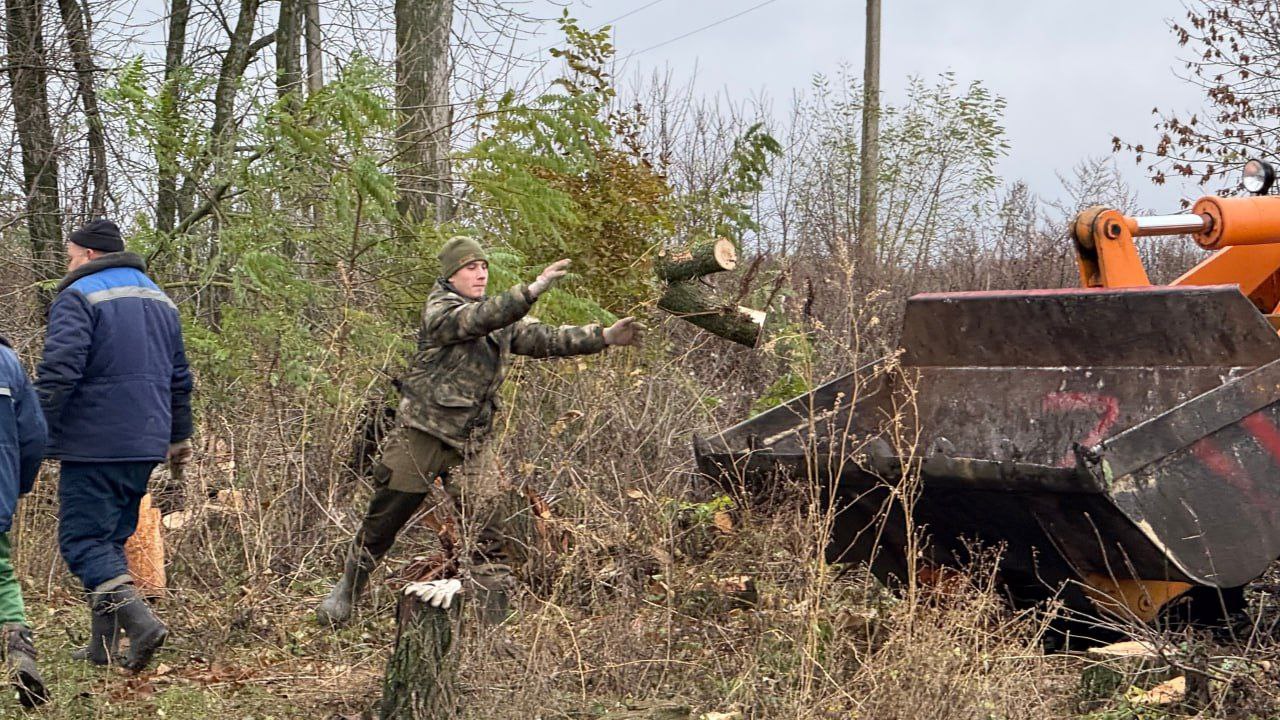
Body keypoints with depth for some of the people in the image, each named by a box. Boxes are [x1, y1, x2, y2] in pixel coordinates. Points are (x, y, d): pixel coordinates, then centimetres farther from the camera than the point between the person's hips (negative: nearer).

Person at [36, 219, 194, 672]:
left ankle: (140, 621, -22)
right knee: (112, 539, 15)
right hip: (145, 447, 8)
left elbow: (58, 374, -18)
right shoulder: (159, 299, 18)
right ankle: (104, 649, 15)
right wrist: (179, 435, 31)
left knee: (81, 539, -4)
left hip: (94, 444, -8)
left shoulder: (78, 297, -8)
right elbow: (179, 378, 24)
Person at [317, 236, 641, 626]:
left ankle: (496, 619, 5)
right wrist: (535, 288, -40)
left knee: (488, 533, -1)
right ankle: (346, 590, 28)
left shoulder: (502, 322, 12)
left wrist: (605, 336, -4)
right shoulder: (439, 312, -10)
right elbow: (481, 318, -29)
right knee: (383, 521, 6)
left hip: (470, 446, 5)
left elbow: (547, 339, 7)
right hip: (420, 436, -5)